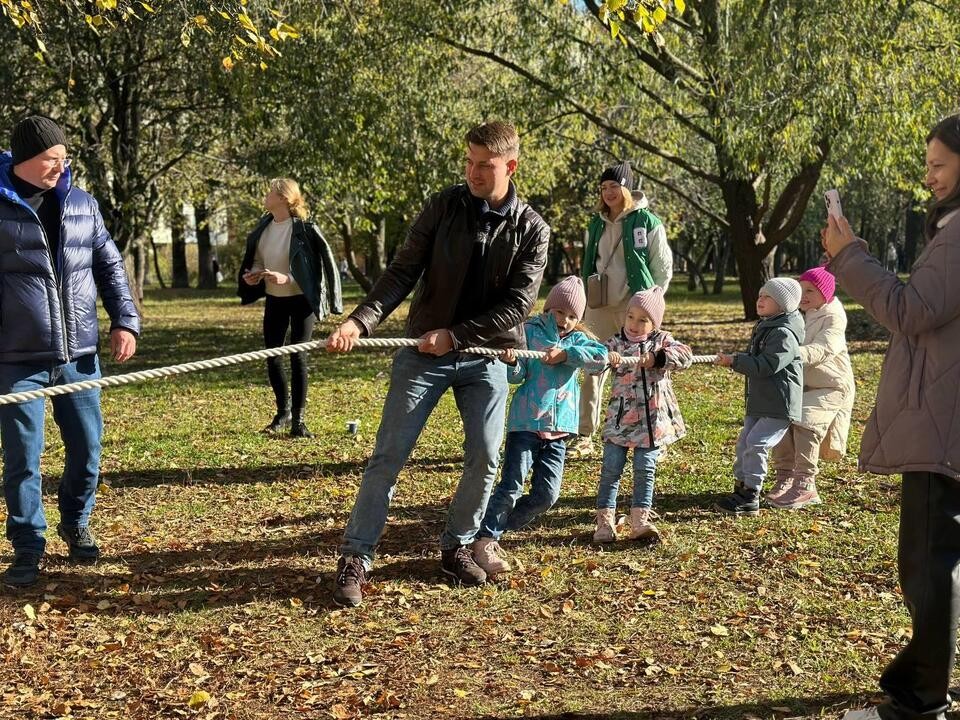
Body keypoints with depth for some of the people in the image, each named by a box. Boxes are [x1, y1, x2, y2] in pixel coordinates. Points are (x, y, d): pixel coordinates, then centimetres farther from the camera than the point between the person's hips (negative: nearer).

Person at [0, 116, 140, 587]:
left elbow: (110, 266, 14)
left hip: (79, 356, 3)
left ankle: (76, 525, 34)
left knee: (87, 449, 9)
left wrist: (125, 320, 4)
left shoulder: (82, 204, 8)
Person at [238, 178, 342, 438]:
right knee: (272, 358, 7)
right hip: (274, 301, 6)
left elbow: (323, 263, -16)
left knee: (297, 357, -6)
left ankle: (298, 419, 4)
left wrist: (286, 279, -26)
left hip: (301, 300, -6)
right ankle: (283, 412, 24)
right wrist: (252, 275, -8)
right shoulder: (263, 227, 4)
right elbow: (257, 260, 15)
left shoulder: (304, 229, -15)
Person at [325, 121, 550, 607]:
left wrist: (455, 335, -16)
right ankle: (355, 559, 3)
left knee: (484, 458, 0)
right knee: (388, 454, -5)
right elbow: (403, 272, -7)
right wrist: (361, 320, -22)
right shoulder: (444, 206, -3)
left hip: (485, 356, 1)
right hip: (424, 353, -1)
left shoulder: (532, 230, -3)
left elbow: (518, 304, -9)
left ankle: (456, 548, 22)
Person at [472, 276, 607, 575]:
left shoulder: (578, 339, 10)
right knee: (512, 486, -13)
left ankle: (496, 529, 22)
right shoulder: (529, 331, 1)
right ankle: (484, 541, -4)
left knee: (546, 494, 5)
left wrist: (565, 354, -17)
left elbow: (601, 357, -9)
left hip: (559, 429, 5)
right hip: (526, 423, -5)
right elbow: (517, 375, -5)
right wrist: (511, 363, -27)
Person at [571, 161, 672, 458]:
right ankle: (584, 437, 8)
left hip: (635, 308, -4)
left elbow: (663, 268, 0)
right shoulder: (597, 224, 12)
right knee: (593, 371, 3)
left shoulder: (648, 222, -4)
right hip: (600, 308, 4)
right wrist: (586, 302, 14)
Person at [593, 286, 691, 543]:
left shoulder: (662, 341, 3)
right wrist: (605, 358, -34)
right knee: (611, 469, 1)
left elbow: (685, 355, -13)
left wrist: (657, 358, -24)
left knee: (645, 470, 5)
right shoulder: (615, 343, 1)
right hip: (620, 418, -1)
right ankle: (605, 521, 7)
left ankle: (640, 522, 12)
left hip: (652, 420, 1)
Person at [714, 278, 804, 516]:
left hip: (780, 405, -10)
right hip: (760, 402, 10)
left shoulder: (784, 334, -16)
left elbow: (767, 365, -25)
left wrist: (734, 361, -21)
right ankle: (741, 487, 24)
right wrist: (734, 360, 8)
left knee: (756, 443, -15)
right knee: (744, 442, 13)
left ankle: (750, 498, -10)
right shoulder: (764, 327, 16)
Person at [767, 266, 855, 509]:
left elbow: (820, 350, -28)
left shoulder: (833, 318, -11)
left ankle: (805, 485, -19)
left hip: (831, 388, -6)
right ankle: (785, 479, -6)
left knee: (805, 421, -26)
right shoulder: (799, 316, 10)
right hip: (801, 386, 6)